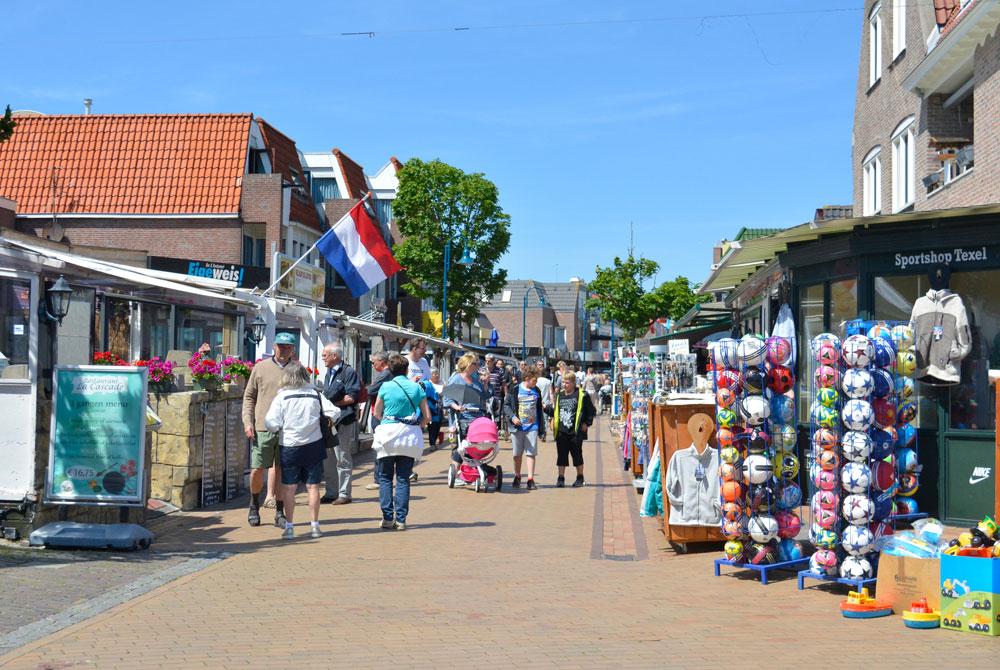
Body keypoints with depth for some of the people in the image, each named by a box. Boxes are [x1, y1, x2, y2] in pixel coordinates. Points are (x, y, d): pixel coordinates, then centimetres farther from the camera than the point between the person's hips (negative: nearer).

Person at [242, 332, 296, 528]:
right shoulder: (261, 368, 5)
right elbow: (249, 396, 9)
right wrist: (248, 421, -1)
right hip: (263, 427, -1)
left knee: (281, 469, 4)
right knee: (257, 469, 1)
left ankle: (279, 512, 14)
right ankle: (254, 506, 24)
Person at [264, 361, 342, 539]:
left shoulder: (281, 397, -8)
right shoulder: (316, 395, -1)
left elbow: (272, 424, -14)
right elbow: (334, 412, -4)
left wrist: (278, 427, 8)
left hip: (289, 447, -2)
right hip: (313, 445, 2)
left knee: (289, 488, 6)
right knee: (313, 486, 8)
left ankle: (289, 526, 6)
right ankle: (314, 526, 12)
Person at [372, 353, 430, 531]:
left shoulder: (386, 387, -3)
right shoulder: (416, 387, 2)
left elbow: (377, 413, 5)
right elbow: (427, 416, 2)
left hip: (388, 435, -2)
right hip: (410, 436, 2)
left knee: (385, 478, 7)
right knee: (403, 479, 6)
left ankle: (387, 518, 1)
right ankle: (401, 519, 2)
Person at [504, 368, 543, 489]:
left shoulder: (536, 391, 6)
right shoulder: (515, 390, -5)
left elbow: (539, 409, 13)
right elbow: (506, 405, -1)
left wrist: (541, 427, 11)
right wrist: (512, 417, -18)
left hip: (532, 427, 1)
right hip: (518, 426, -1)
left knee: (531, 453, -4)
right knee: (517, 454, 10)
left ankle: (530, 479, -4)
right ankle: (517, 477, 24)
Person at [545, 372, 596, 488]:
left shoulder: (581, 395, -5)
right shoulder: (559, 395, 9)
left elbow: (591, 411, 1)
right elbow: (555, 411, 19)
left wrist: (587, 423, -4)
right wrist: (546, 409, 2)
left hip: (576, 431, -4)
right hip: (561, 431, 4)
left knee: (577, 454, 6)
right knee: (561, 455, 4)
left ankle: (580, 478, 19)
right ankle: (561, 478, 10)